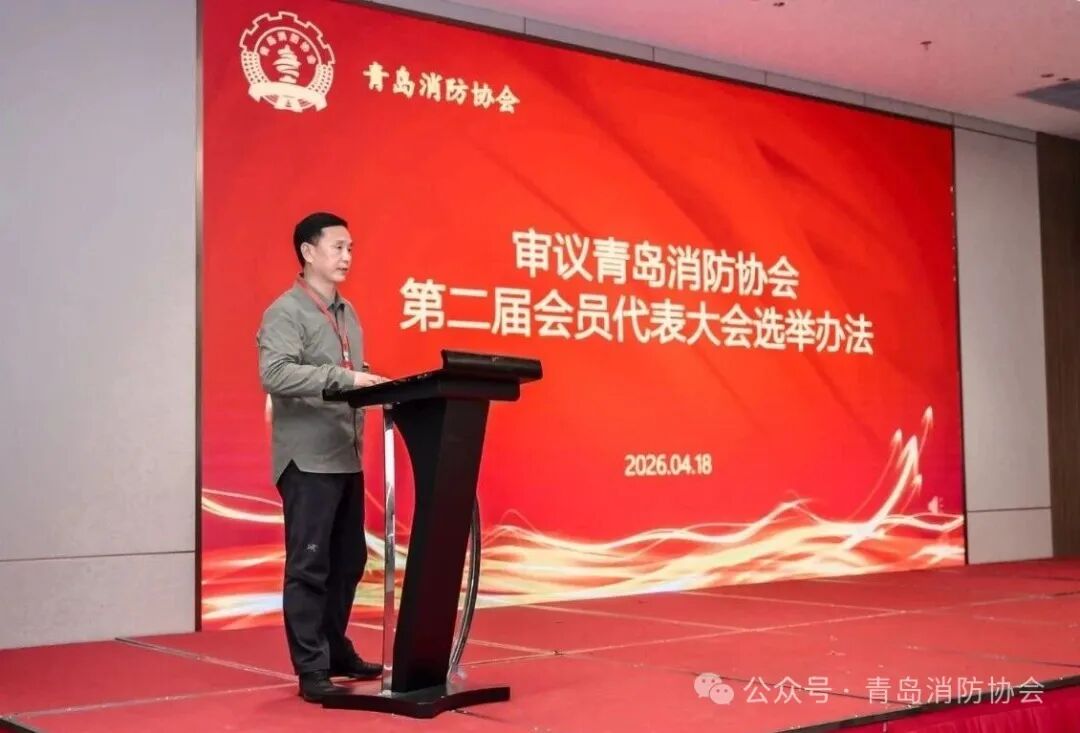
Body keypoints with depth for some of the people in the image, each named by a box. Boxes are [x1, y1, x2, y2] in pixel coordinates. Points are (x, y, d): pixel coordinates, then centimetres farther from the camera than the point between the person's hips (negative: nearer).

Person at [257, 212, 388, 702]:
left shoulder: (347, 313, 17)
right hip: (308, 460, -8)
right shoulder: (285, 312, -9)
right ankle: (311, 670, 2)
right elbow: (274, 374, -23)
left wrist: (374, 385, 3)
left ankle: (337, 652, 28)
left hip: (347, 457, 8)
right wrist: (342, 377, -29)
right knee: (309, 566, -4)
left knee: (348, 561, 15)